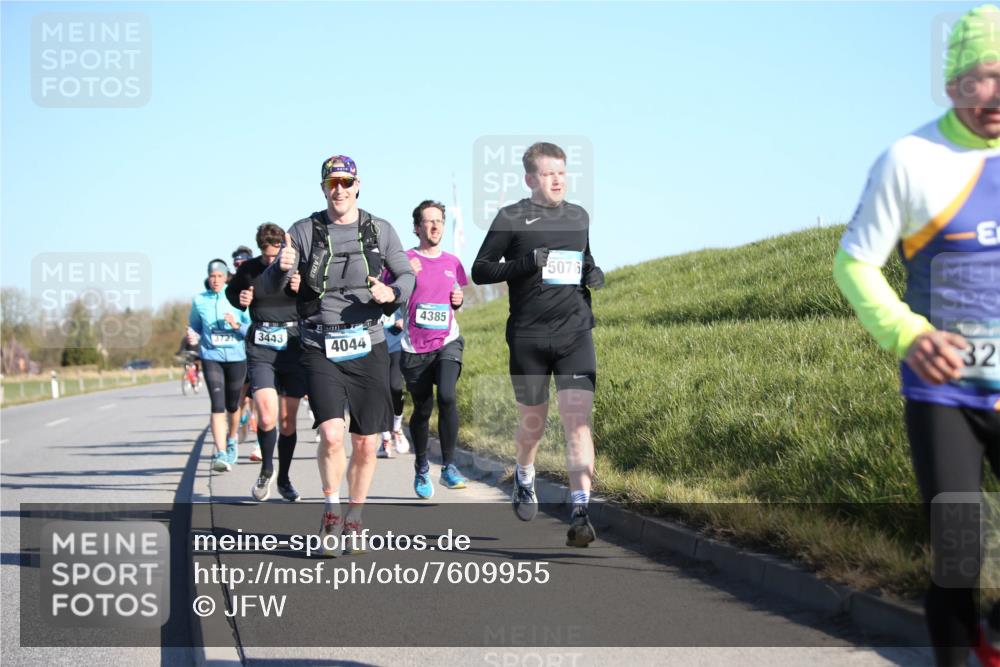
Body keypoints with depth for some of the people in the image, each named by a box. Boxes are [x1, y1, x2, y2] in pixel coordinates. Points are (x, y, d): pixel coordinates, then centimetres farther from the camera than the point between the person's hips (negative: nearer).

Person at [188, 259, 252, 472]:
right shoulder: (199, 301, 3)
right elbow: (194, 327, 16)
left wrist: (237, 325, -20)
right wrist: (193, 337, -6)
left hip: (236, 357, 1)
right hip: (211, 357, -1)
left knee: (232, 405, 14)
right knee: (217, 405, -15)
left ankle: (231, 439, 43)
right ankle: (221, 454, -20)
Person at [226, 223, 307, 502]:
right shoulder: (249, 269, 2)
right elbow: (231, 291, 21)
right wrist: (239, 300, -1)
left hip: (294, 346, 1)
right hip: (260, 348, -1)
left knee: (288, 421, 6)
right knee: (267, 417, -17)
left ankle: (283, 479, 24)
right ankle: (266, 470, 9)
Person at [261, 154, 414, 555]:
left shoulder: (380, 230, 5)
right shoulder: (304, 232, 1)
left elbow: (407, 276, 14)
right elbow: (267, 289, -2)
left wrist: (393, 293, -10)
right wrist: (282, 268, -26)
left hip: (368, 349, 2)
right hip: (320, 352, -2)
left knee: (366, 446, 4)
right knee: (331, 435, -20)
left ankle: (353, 518, 24)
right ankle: (331, 507, 3)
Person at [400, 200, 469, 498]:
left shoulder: (452, 262, 9)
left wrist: (459, 300, 2)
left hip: (447, 342, 1)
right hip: (415, 348, -1)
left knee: (447, 396, -22)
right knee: (422, 409, 7)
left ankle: (449, 466, -13)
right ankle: (421, 467, 30)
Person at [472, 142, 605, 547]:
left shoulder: (579, 217, 13)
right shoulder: (511, 218, 0)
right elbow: (480, 271, 0)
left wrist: (594, 274, 6)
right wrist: (525, 263, -15)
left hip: (575, 333, 2)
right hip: (528, 337, -2)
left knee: (578, 421, -13)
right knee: (533, 422, 12)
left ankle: (580, 513, -18)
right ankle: (524, 478, 44)